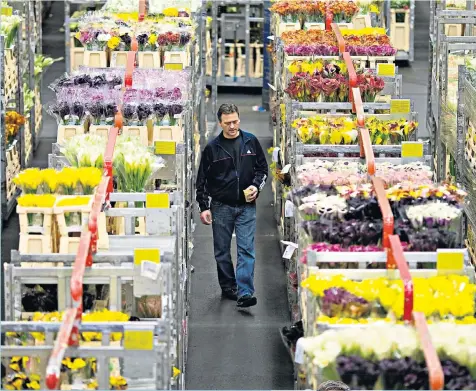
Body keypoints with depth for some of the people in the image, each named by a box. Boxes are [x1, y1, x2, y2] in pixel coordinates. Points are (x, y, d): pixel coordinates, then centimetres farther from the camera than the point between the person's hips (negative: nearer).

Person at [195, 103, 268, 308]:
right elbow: (202, 180, 3)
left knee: (246, 250, -9)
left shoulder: (250, 142, 3)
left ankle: (244, 293, -14)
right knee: (222, 251, 8)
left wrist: (256, 186, -4)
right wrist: (204, 207, -2)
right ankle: (228, 288, 23)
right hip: (221, 207, 0)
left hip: (246, 206, 0)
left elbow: (262, 168, 14)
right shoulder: (212, 148, -1)